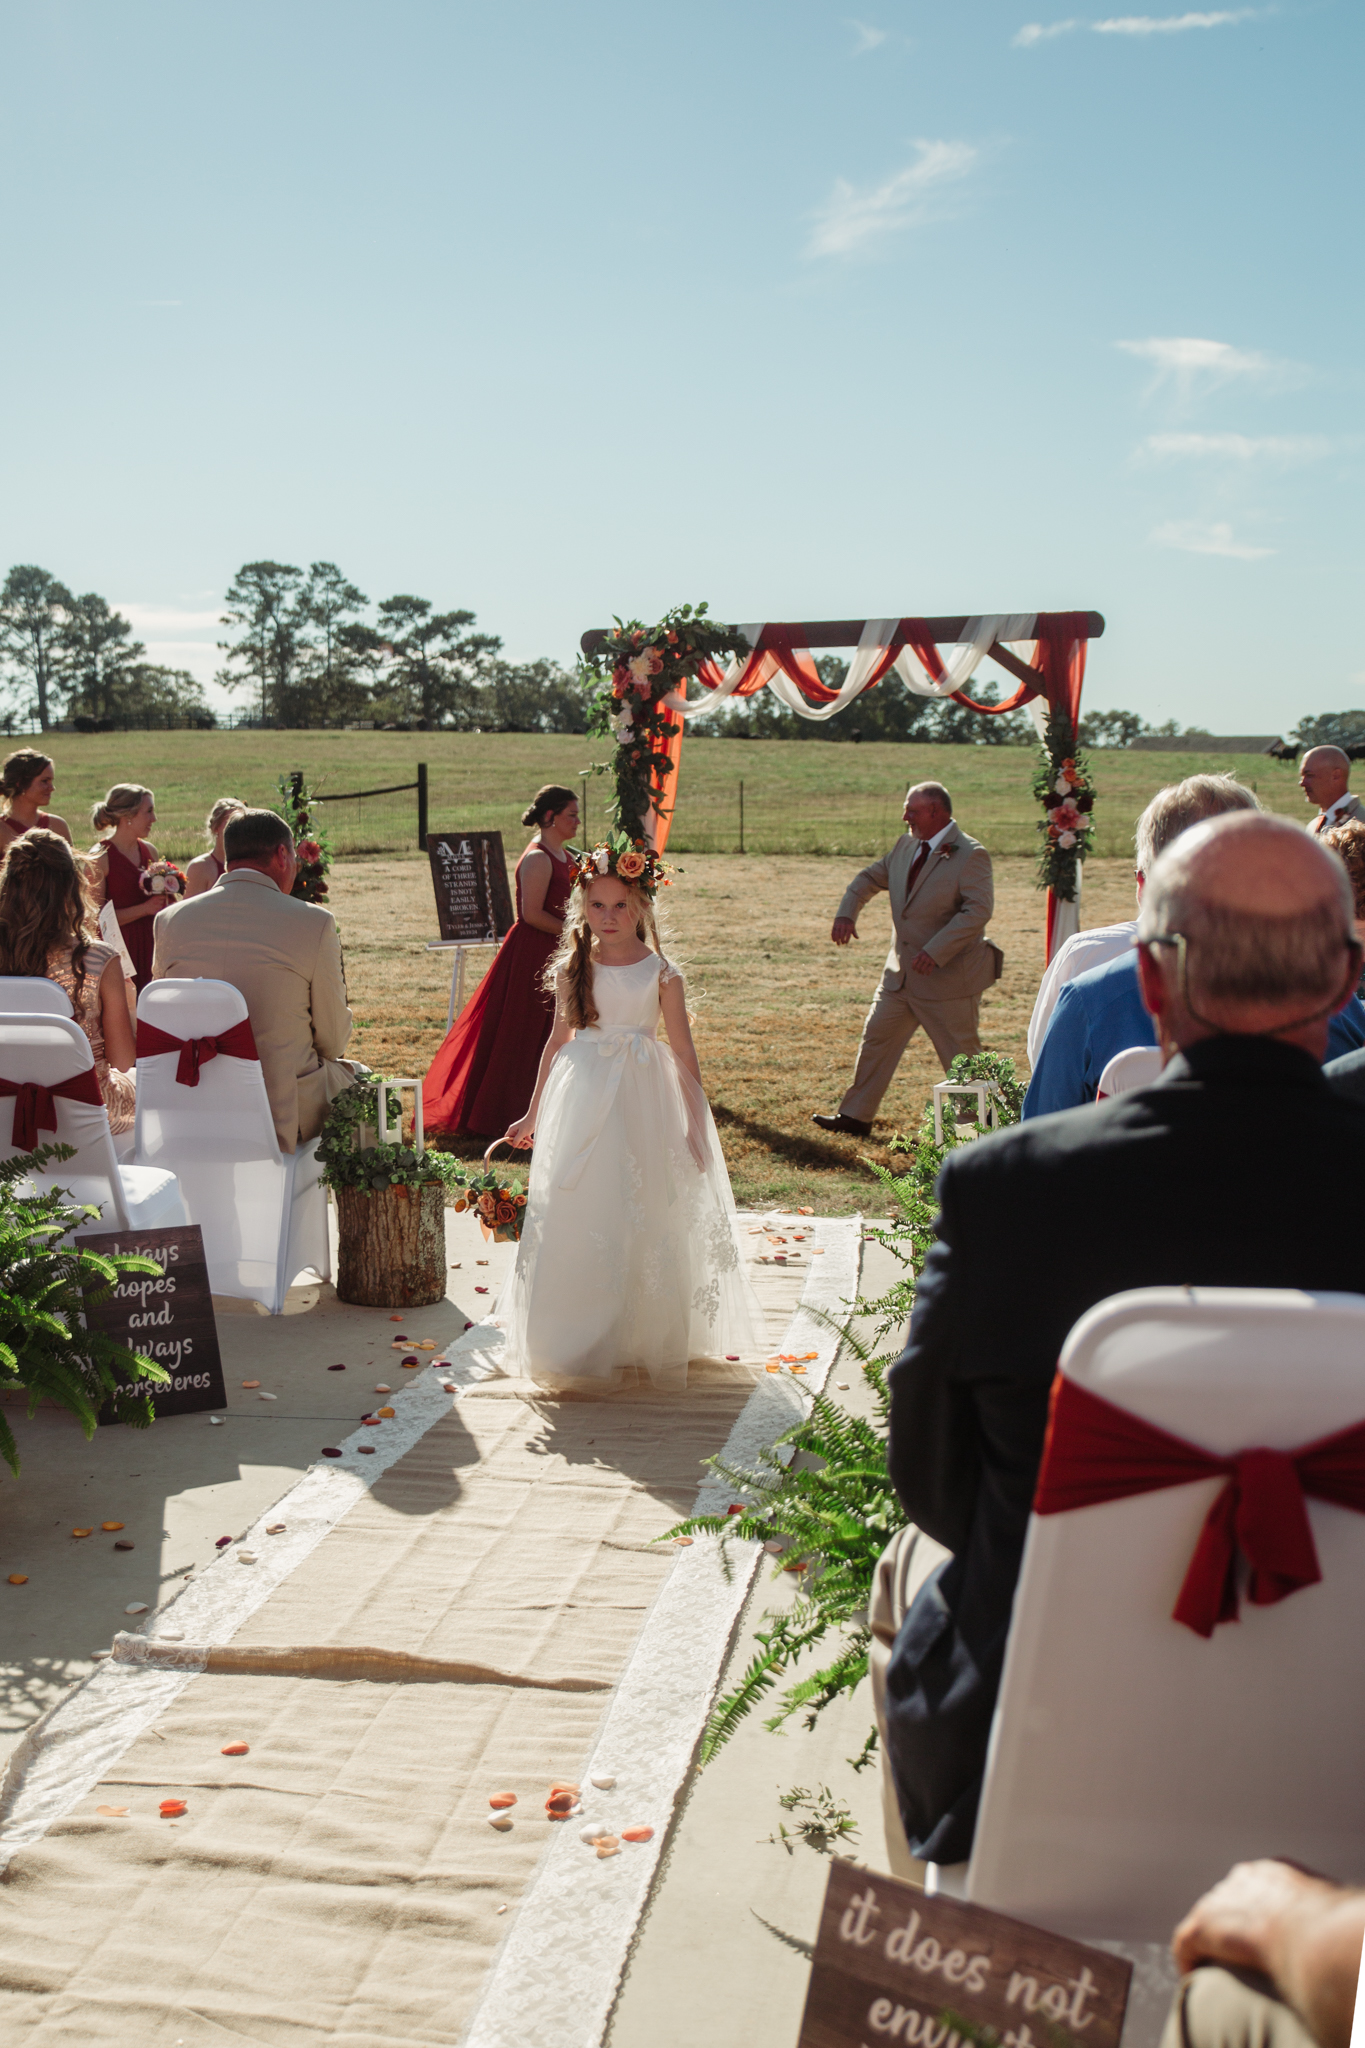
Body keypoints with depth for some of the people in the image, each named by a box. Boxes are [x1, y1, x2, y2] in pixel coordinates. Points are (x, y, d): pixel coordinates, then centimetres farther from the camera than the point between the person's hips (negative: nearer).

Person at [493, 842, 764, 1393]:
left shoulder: (660, 973, -3)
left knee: (645, 1219, 4)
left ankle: (647, 1341, 19)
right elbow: (558, 1041, 14)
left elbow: (683, 1052, 0)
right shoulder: (571, 969, 4)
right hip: (580, 1100, 2)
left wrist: (697, 1124, -3)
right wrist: (534, 1113, 17)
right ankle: (580, 1345, 12)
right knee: (574, 1219, 0)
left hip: (642, 1100, -2)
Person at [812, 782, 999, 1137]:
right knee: (877, 1037, 9)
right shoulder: (905, 846, 8)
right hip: (901, 972, 7)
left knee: (961, 1055, 3)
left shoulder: (970, 855, -16)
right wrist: (847, 913, 2)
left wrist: (935, 951, -32)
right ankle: (855, 1115, 18)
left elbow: (978, 910, -26)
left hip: (948, 977, -7)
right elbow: (869, 878, 20)